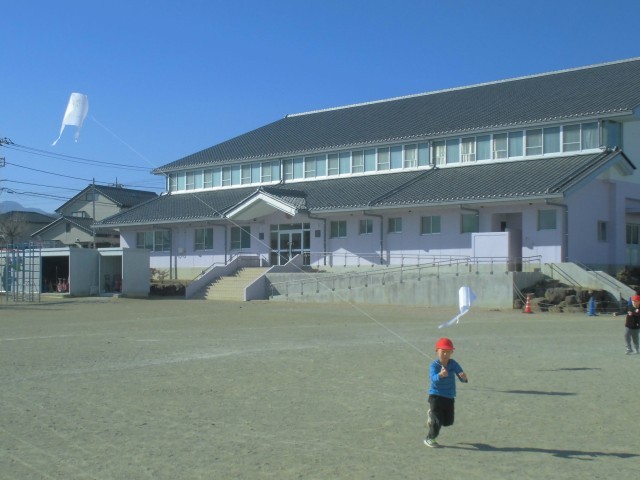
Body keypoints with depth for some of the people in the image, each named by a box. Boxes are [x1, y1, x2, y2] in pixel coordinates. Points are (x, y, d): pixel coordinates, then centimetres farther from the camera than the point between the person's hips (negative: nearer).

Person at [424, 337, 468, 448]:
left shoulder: (453, 364, -6)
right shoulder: (434, 365, -18)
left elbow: (462, 376, -12)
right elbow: (433, 378, -35)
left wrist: (464, 377, -37)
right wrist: (440, 375, -57)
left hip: (450, 397, 5)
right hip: (436, 396, -5)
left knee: (448, 421, 16)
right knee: (438, 421, -9)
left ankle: (432, 415, 43)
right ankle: (430, 439, 12)